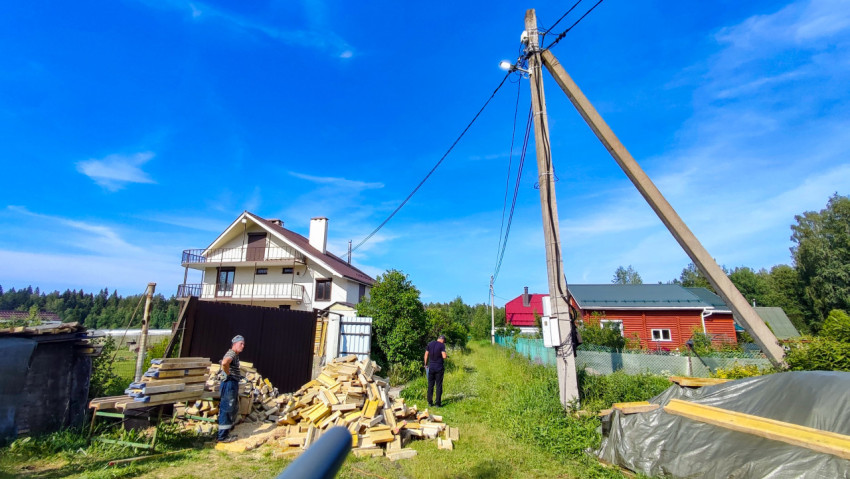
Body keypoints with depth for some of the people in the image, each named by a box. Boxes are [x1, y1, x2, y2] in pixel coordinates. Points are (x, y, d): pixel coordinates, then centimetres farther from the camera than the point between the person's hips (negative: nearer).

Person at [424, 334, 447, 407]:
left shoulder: (430, 344, 4)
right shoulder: (442, 345, -10)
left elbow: (426, 355, 7)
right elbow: (444, 356, -18)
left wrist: (426, 365, 16)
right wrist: (444, 354, 5)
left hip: (431, 367, 4)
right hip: (439, 367, -4)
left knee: (430, 385, 12)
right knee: (439, 385, 5)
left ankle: (430, 402, 17)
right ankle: (438, 403, 9)